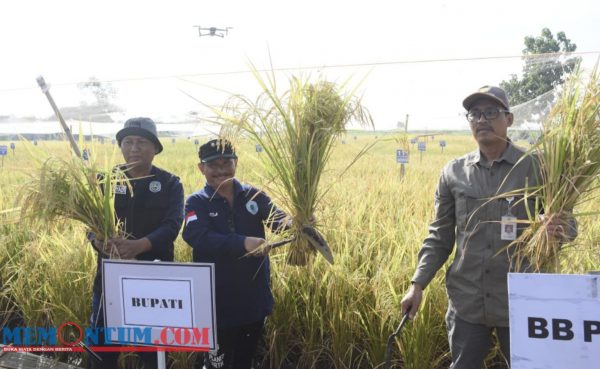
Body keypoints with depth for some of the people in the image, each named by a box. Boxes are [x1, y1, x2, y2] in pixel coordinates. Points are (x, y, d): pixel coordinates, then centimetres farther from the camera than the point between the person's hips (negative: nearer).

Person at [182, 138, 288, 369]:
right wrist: (243, 243, -38)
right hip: (217, 303, -3)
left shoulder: (254, 196, 3)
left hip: (255, 300, 4)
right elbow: (197, 237, -24)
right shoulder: (197, 203, -6)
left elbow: (280, 220, -11)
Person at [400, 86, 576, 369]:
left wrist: (560, 229, -24)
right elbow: (440, 236, 8)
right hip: (466, 302, 2)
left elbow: (568, 223, 1)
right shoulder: (453, 173, 3)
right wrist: (418, 285, -1)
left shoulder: (536, 168, -3)